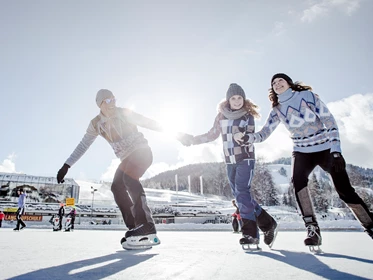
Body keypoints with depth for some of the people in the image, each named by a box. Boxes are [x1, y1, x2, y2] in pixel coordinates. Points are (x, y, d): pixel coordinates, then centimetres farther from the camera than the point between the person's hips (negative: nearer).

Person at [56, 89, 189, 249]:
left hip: (142, 150, -6)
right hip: (127, 158, 6)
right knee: (117, 187, -14)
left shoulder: (124, 113, -8)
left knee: (129, 178, -30)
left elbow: (148, 123, -5)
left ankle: (147, 228, -37)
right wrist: (66, 166, 4)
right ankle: (135, 229, -10)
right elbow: (82, 146, 8)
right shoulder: (96, 124, 3)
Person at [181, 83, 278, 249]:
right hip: (230, 161, 5)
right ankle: (268, 224, 22)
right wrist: (191, 140, 8)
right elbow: (212, 135, 12)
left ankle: (250, 235, -9)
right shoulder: (221, 116, 6)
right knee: (241, 197, 7)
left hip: (246, 159, -4)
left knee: (242, 194, -17)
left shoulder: (248, 116, -2)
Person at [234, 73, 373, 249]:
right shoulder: (277, 110, 2)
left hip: (325, 149, -2)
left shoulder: (307, 95, -7)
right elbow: (263, 134, -6)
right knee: (297, 180, -27)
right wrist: (246, 137, -28)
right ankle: (312, 228, -17)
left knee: (345, 191, -6)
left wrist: (336, 150, -17)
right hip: (302, 152, 2)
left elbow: (329, 121, -10)